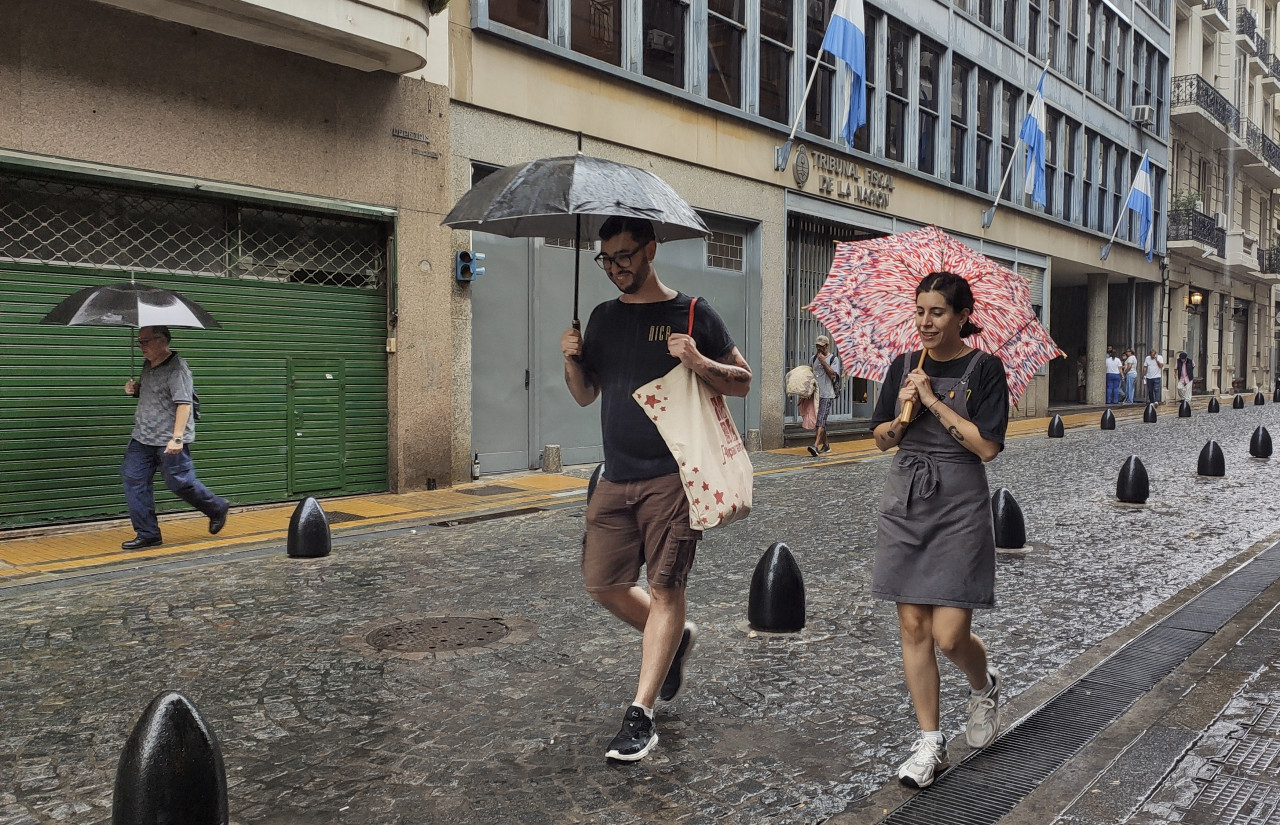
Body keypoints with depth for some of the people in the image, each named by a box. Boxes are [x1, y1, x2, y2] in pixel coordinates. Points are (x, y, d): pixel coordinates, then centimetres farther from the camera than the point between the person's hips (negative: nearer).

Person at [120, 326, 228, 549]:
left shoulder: (177, 369, -16)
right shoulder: (148, 365, 12)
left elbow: (184, 403, -24)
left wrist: (177, 438, -30)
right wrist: (134, 389, 6)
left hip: (169, 441, -9)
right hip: (142, 438, 9)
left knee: (180, 482, -2)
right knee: (133, 479, 3)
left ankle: (217, 508, 23)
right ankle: (147, 534, 10)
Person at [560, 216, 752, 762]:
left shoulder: (691, 314, -1)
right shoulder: (603, 317, 13)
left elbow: (742, 382, 2)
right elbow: (586, 395, 18)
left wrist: (700, 364, -17)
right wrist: (572, 360, -2)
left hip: (671, 476, -5)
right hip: (615, 477, 6)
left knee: (665, 589, -3)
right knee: (603, 585, 7)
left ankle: (641, 716, 4)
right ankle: (676, 639, 34)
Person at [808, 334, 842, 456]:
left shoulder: (833, 359, 0)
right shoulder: (813, 358, 16)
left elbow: (833, 375, -12)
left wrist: (823, 361, -14)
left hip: (826, 394, -6)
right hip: (815, 394, 6)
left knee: (821, 420, -16)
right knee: (819, 420, 11)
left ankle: (816, 445, -26)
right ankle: (825, 445, 23)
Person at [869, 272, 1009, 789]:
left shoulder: (983, 368, -6)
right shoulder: (904, 366, 7)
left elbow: (986, 446, -14)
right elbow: (881, 439, 11)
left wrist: (933, 401, -15)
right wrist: (903, 414, -8)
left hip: (959, 509, -4)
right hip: (904, 507, 4)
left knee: (949, 636, -6)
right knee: (913, 627, 5)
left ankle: (984, 686, 30)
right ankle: (930, 743, 18)